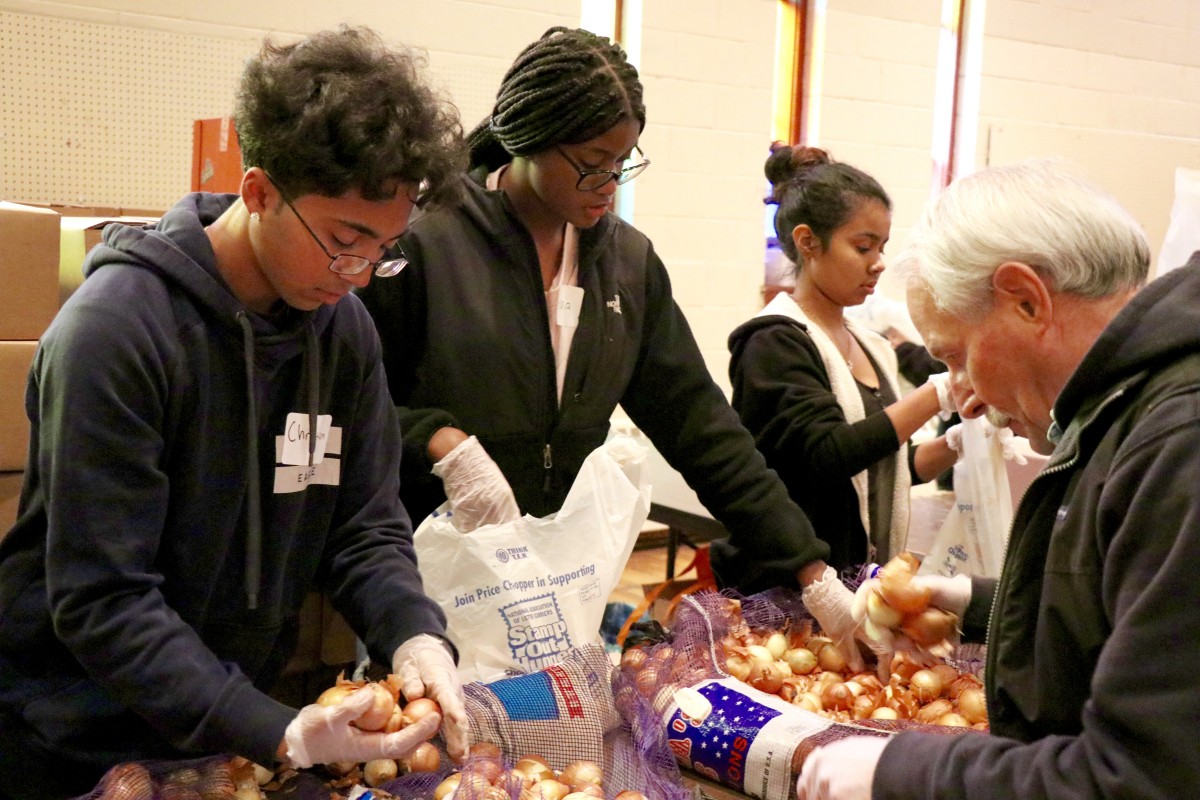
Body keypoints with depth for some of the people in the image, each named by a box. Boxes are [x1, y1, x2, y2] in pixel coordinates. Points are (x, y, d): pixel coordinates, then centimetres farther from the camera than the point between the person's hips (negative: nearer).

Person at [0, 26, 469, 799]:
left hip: (243, 720, 5)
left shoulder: (345, 327, -5)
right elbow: (99, 600, -23)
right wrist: (277, 734, -30)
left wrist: (414, 635, -20)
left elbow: (367, 527, 0)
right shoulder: (116, 329, -22)